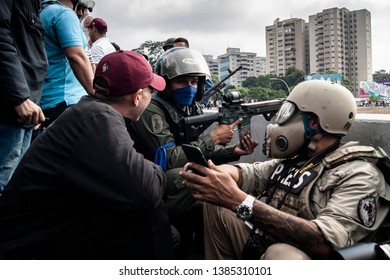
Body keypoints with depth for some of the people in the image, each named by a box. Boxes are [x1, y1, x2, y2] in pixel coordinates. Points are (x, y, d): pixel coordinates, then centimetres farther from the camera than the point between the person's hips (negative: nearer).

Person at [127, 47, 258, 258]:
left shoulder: (192, 109, 8)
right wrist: (213, 138, -22)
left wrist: (233, 151, -10)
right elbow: (168, 159, -25)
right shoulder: (151, 110, -17)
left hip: (185, 177, 8)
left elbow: (198, 151, 7)